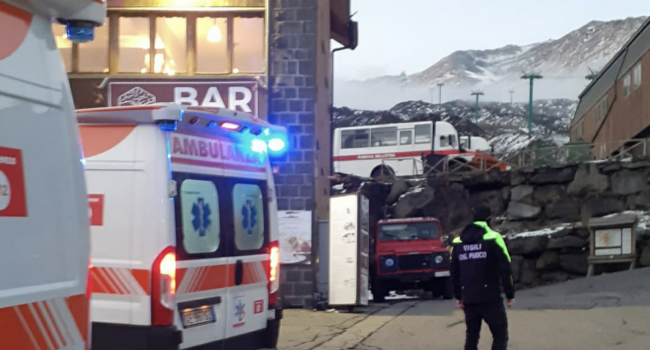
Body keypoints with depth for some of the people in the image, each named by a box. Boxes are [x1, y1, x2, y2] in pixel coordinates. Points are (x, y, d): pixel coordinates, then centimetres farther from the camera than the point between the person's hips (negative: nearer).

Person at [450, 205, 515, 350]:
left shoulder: (458, 242, 9)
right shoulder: (493, 238, -6)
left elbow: (454, 272, 13)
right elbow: (505, 269, -9)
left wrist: (458, 296, 22)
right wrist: (510, 294, -3)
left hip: (469, 298, 5)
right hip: (490, 297, -5)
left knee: (471, 335, 15)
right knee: (500, 334, 2)